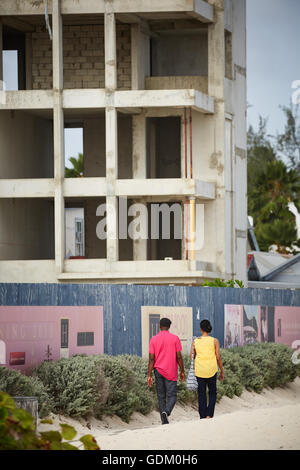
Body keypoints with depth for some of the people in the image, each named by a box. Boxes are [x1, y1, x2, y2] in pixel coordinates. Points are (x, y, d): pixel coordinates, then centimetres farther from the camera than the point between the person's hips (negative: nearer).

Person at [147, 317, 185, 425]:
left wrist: (149, 375, -1)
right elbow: (179, 357, -4)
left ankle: (164, 421, 10)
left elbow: (151, 359, -2)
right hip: (171, 373, -2)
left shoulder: (154, 340, 0)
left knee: (161, 397, 11)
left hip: (158, 371, 2)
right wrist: (182, 371, 6)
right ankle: (166, 412, -27)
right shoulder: (175, 338, -4)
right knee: (172, 396, 1)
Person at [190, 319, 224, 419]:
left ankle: (203, 417, 10)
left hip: (199, 370, 1)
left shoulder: (195, 341, 0)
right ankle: (209, 415, -2)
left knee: (201, 395, 10)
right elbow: (218, 357, -3)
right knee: (212, 393, 14)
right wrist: (222, 371, 6)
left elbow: (191, 357, 1)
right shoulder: (214, 341, -4)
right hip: (211, 370, -1)